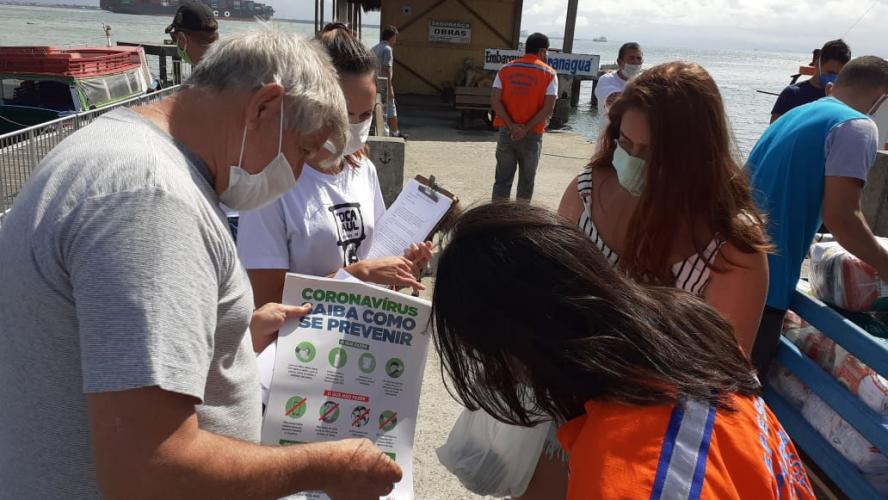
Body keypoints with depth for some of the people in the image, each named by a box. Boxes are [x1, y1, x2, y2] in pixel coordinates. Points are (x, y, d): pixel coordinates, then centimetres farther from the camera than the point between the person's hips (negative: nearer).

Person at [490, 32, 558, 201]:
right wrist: (526, 129, -12)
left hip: (506, 132, 2)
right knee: (526, 181, 11)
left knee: (502, 179, 7)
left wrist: (511, 126, -10)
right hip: (532, 136, -2)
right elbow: (548, 108, -12)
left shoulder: (505, 69, 5)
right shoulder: (549, 74, -2)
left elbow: (495, 101, -5)